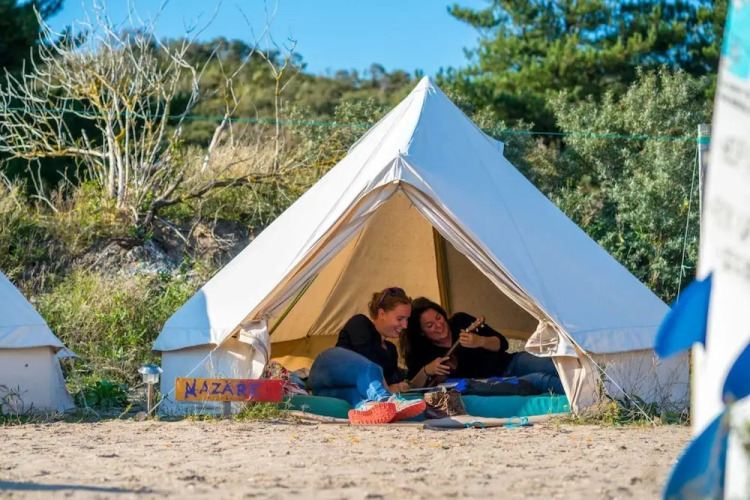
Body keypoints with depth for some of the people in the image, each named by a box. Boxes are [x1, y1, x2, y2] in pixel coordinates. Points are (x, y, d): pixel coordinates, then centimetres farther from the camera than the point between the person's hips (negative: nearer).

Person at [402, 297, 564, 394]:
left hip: (509, 364, 4)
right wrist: (425, 372, -25)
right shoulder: (423, 353, 4)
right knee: (539, 380, -32)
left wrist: (480, 341, -17)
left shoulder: (460, 321, 7)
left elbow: (502, 343, 5)